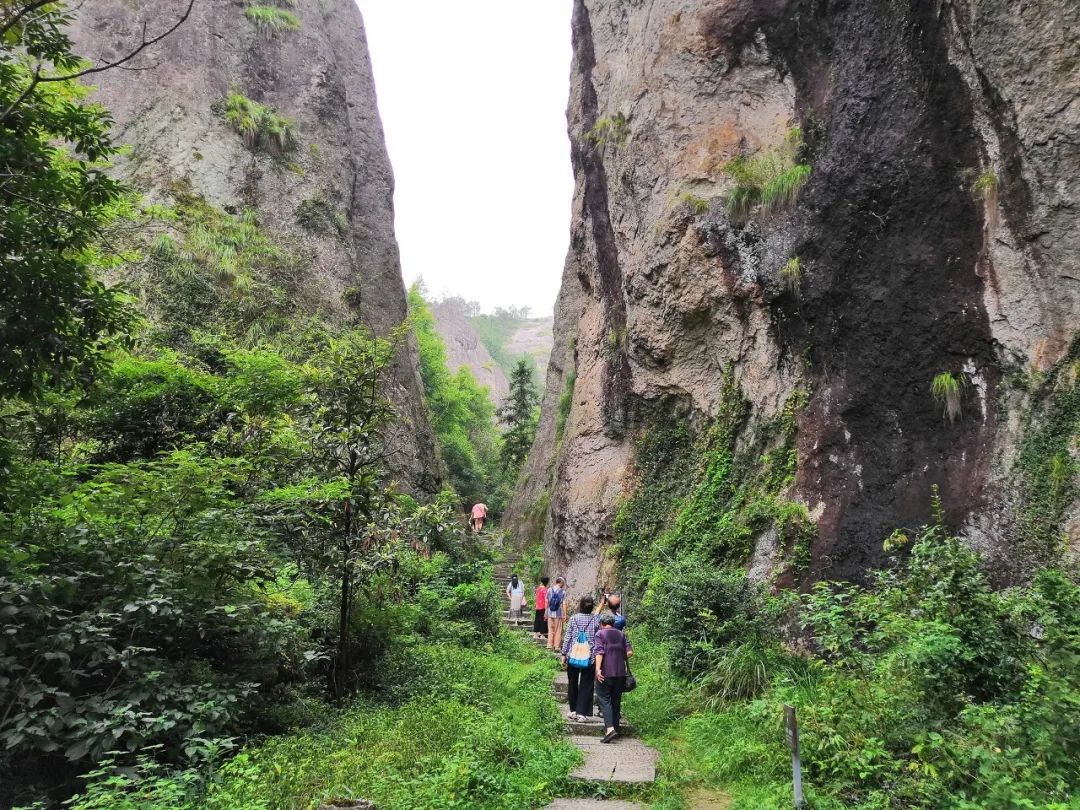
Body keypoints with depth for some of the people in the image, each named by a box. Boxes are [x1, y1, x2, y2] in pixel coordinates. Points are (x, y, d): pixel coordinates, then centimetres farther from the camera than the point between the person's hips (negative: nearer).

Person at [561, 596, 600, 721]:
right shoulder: (596, 619, -5)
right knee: (586, 685, 7)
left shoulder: (573, 618, -4)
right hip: (589, 658, 0)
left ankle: (573, 710, 20)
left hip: (573, 656, 1)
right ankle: (581, 712, 4)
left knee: (572, 683, 15)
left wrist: (564, 654, 5)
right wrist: (598, 655, 6)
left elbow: (568, 637, -2)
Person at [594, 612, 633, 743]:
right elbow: (629, 652, 4)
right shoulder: (621, 634, 11)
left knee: (604, 699, -2)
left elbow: (599, 652, -15)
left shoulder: (600, 634, -3)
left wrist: (598, 669, -22)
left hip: (605, 673, -5)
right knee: (616, 700, 14)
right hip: (620, 672, 5)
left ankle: (610, 728, -17)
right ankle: (615, 727, 18)